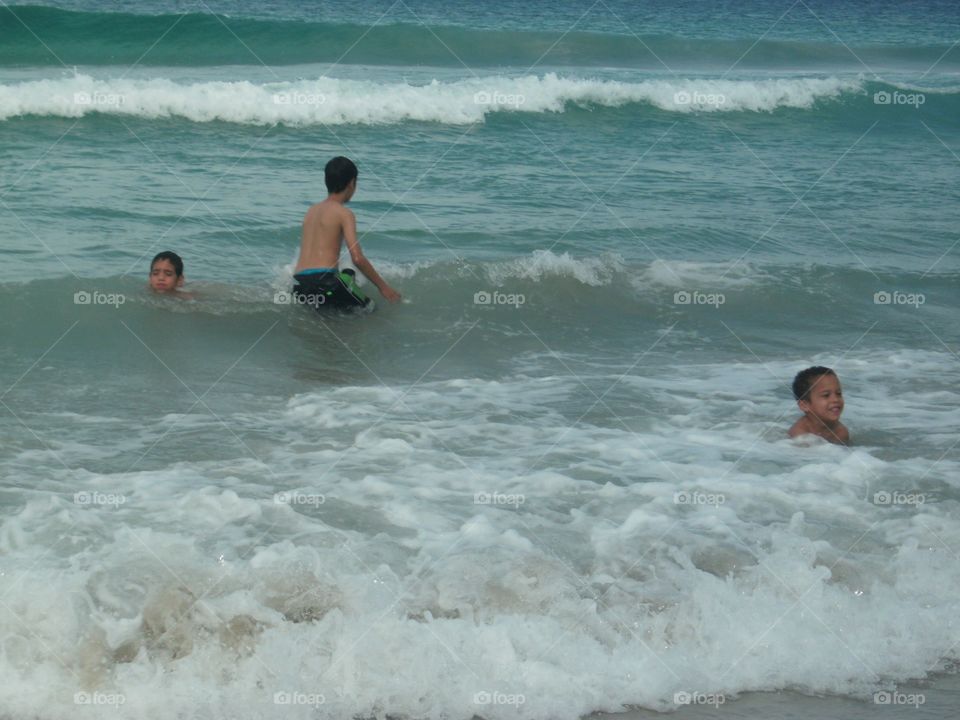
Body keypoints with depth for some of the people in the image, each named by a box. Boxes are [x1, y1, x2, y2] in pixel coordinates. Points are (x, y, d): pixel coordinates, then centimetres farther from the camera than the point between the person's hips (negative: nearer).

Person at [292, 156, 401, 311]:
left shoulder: (311, 211, 21)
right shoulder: (344, 214, -1)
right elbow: (357, 258, -9)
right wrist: (382, 286, 0)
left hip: (300, 286, 7)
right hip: (324, 282, -7)